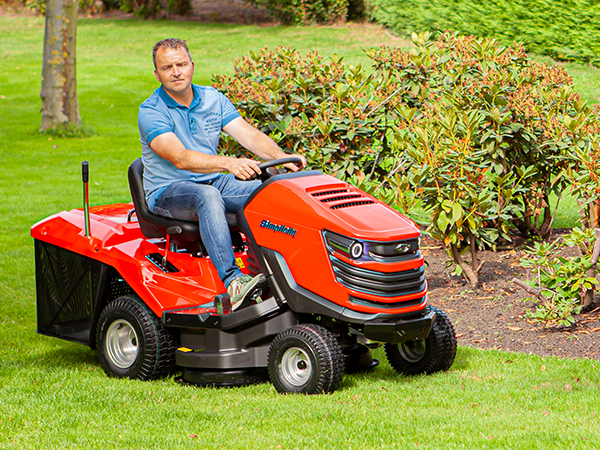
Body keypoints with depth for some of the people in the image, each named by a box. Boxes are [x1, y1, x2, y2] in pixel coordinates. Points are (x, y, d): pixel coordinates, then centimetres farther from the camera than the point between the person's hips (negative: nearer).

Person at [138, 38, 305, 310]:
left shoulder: (212, 99, 7)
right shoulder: (151, 112, -11)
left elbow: (249, 135, -3)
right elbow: (180, 158, -26)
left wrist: (281, 157, -23)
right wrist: (229, 163, -41)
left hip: (214, 182, 6)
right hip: (167, 192, -6)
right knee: (207, 196, -38)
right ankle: (232, 282, -48)